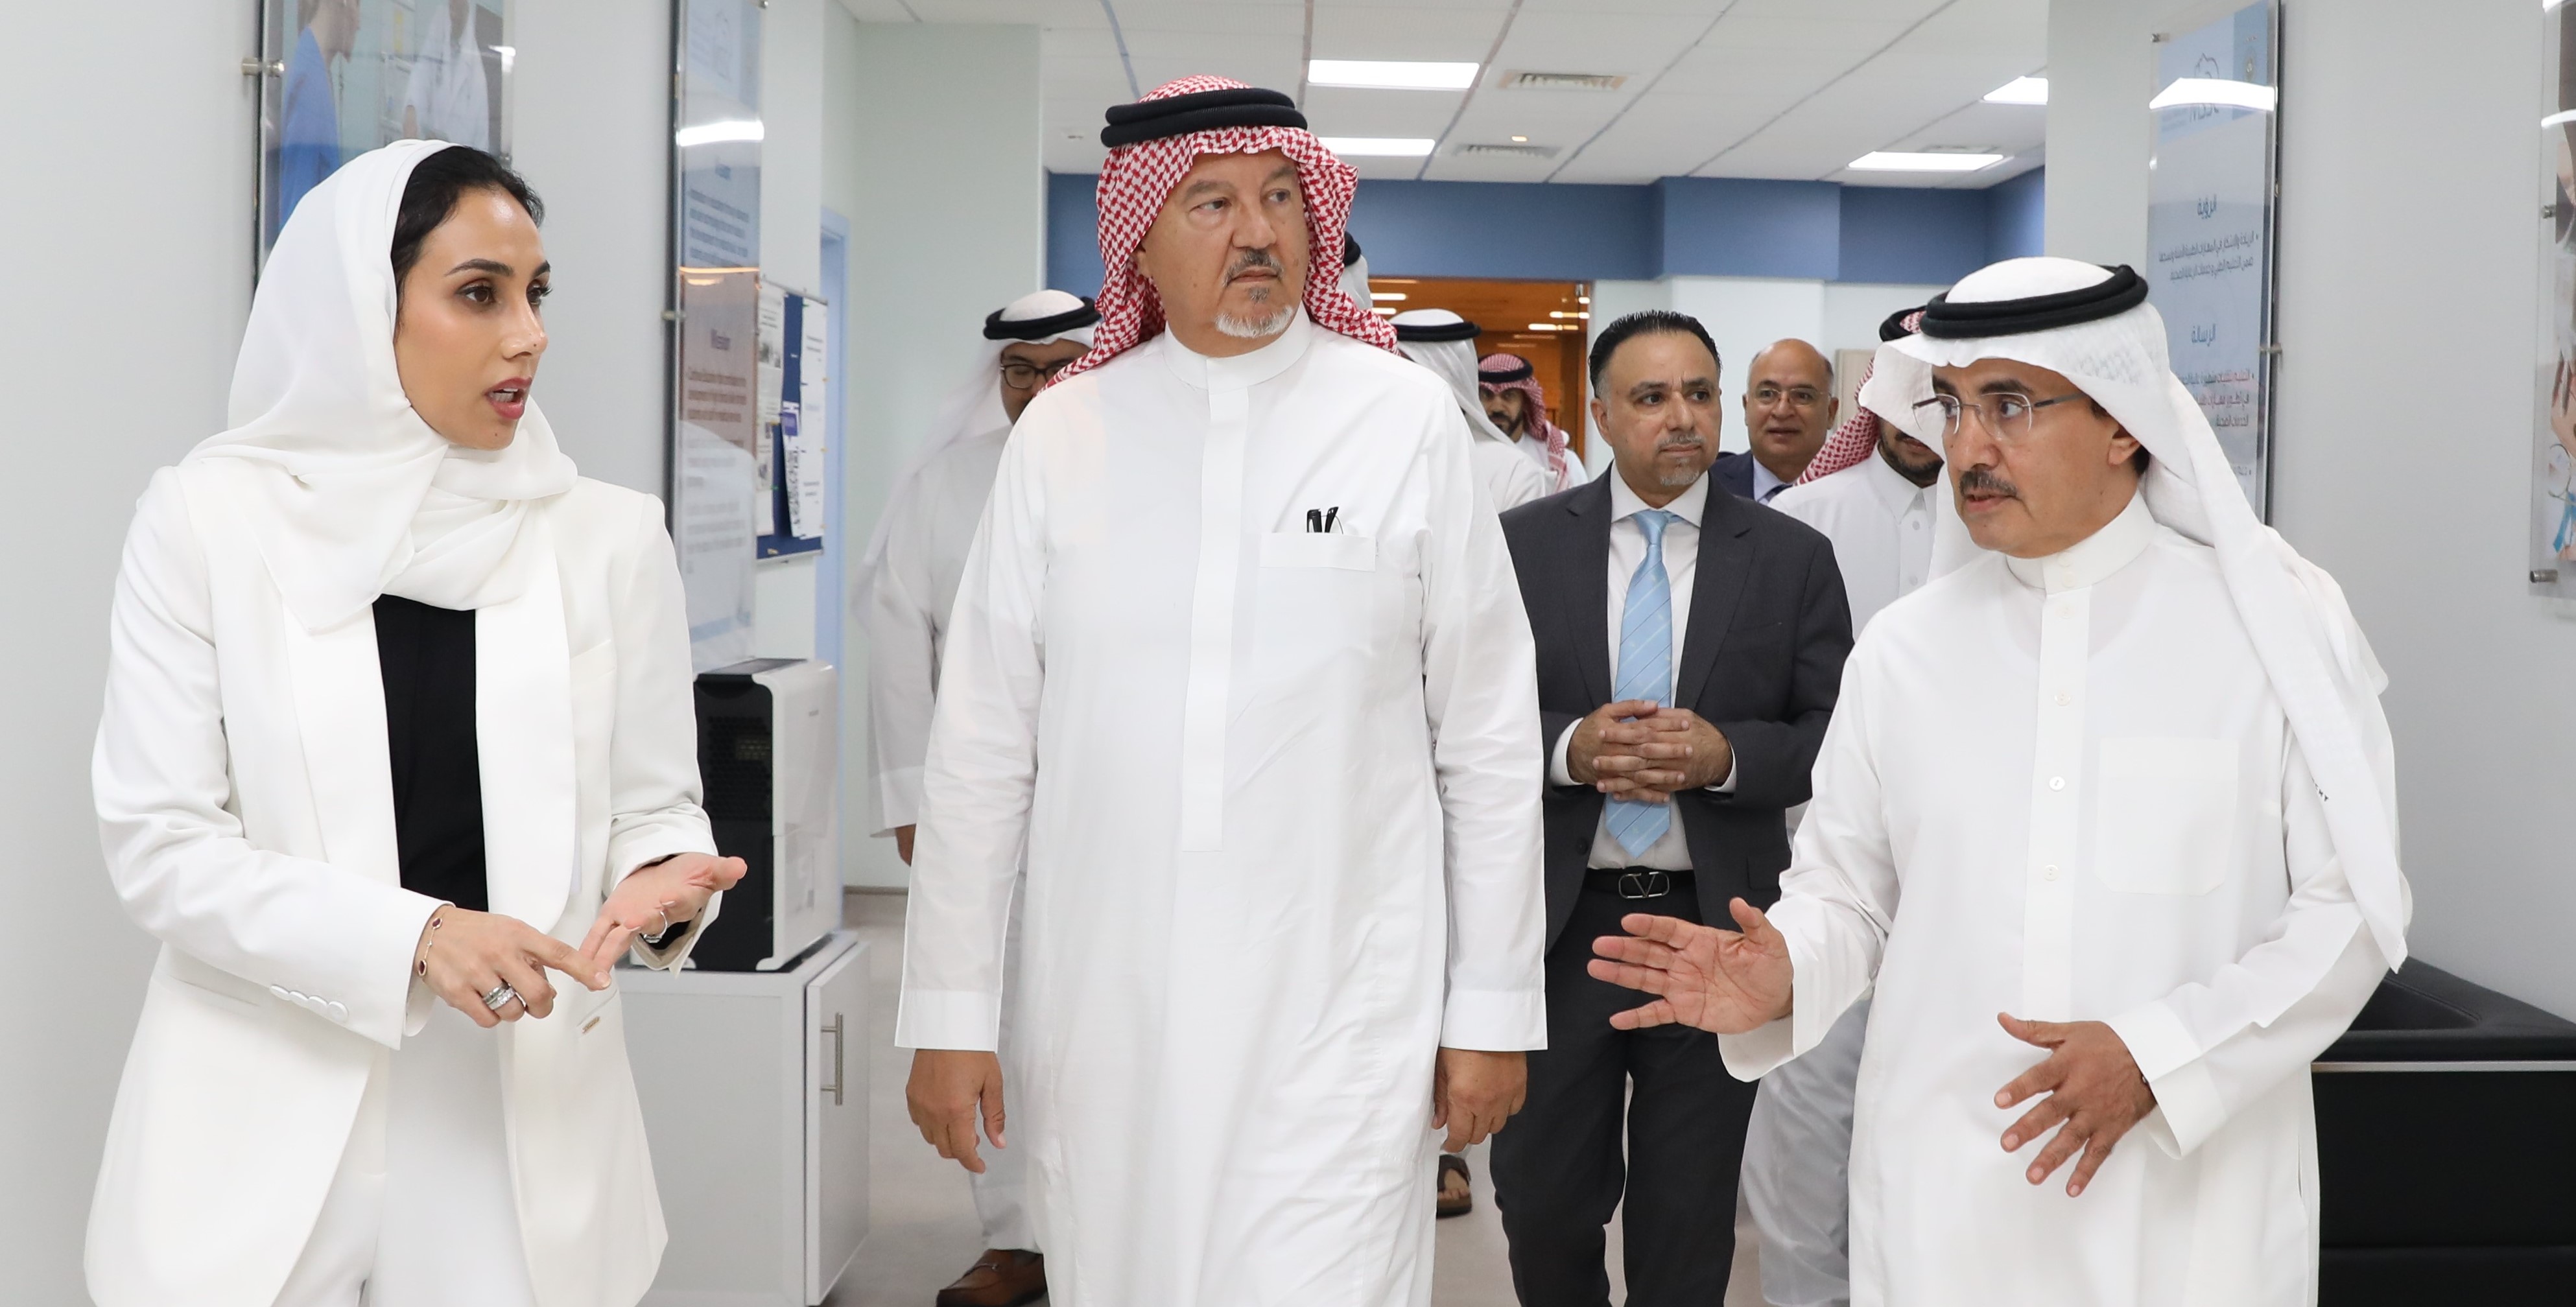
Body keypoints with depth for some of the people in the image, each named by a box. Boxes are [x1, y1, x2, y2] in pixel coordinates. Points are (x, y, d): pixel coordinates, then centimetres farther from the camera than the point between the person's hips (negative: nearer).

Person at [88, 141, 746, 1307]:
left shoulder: (609, 535, 0)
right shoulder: (206, 519, -3)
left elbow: (656, 802, 5)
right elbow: (159, 840, -6)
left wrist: (660, 883, -17)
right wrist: (415, 935, -19)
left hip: (529, 1111, 1)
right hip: (267, 1118, -1)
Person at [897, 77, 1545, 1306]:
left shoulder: (1406, 419, -2)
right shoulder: (1062, 434, 2)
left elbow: (1489, 740, 0)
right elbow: (983, 745, 4)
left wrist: (1493, 1008, 2)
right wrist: (947, 1012, 4)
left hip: (1339, 1020, -2)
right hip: (1099, 1014, 2)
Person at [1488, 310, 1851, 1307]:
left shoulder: (1794, 558, 2)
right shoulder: (1523, 544, 2)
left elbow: (1836, 737, 1)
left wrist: (1723, 754, -17)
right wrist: (1568, 746, -17)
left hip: (1714, 924, 0)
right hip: (1558, 922, 0)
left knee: (1689, 1221, 12)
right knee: (1541, 1198, 10)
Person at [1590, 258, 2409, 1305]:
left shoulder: (2276, 627, -3)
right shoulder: (1904, 649, 3)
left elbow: (2351, 907, -4)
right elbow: (1848, 893, 6)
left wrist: (2155, 1057, -16)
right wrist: (1783, 974, -15)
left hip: (2192, 1199, -1)